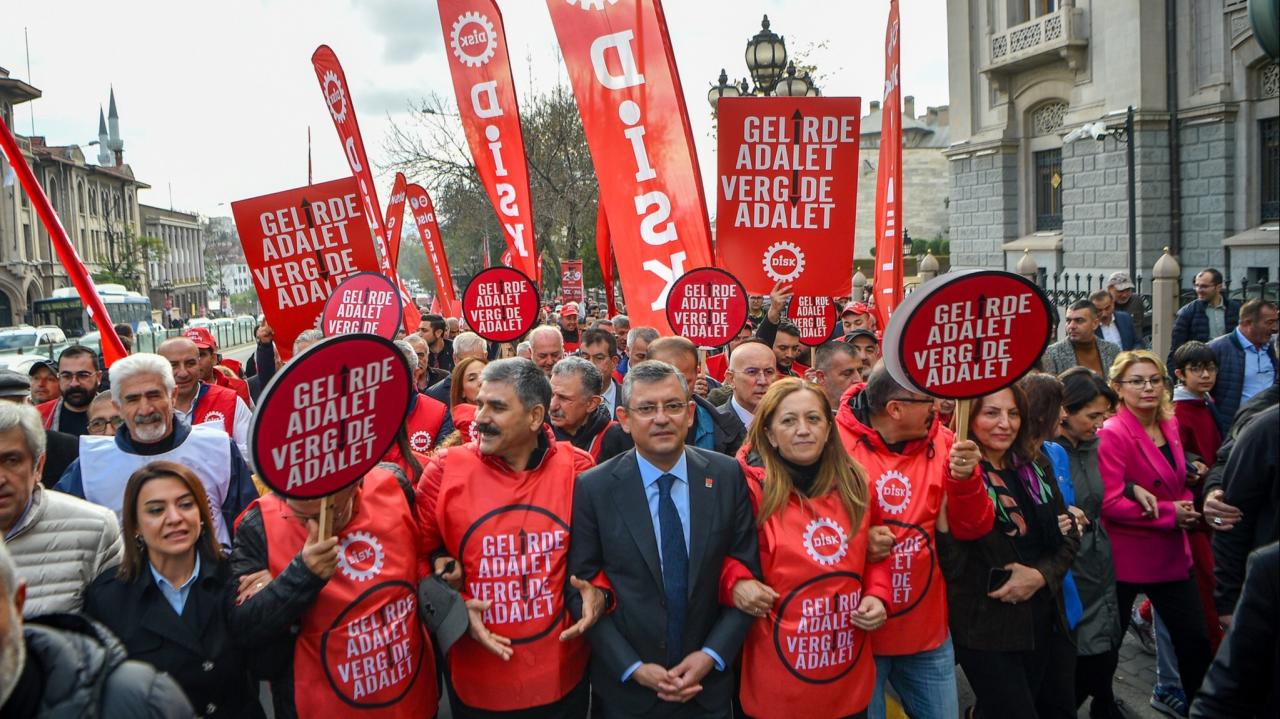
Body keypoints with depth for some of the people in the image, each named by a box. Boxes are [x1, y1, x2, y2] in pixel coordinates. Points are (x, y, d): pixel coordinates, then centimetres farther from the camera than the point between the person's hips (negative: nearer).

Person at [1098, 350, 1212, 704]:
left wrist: (1186, 508, -2)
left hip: (1170, 553, 7)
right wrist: (1170, 513, -19)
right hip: (1126, 558, -6)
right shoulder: (1112, 434, -16)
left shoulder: (1170, 426, 6)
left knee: (1196, 640, 11)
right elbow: (1110, 503, -21)